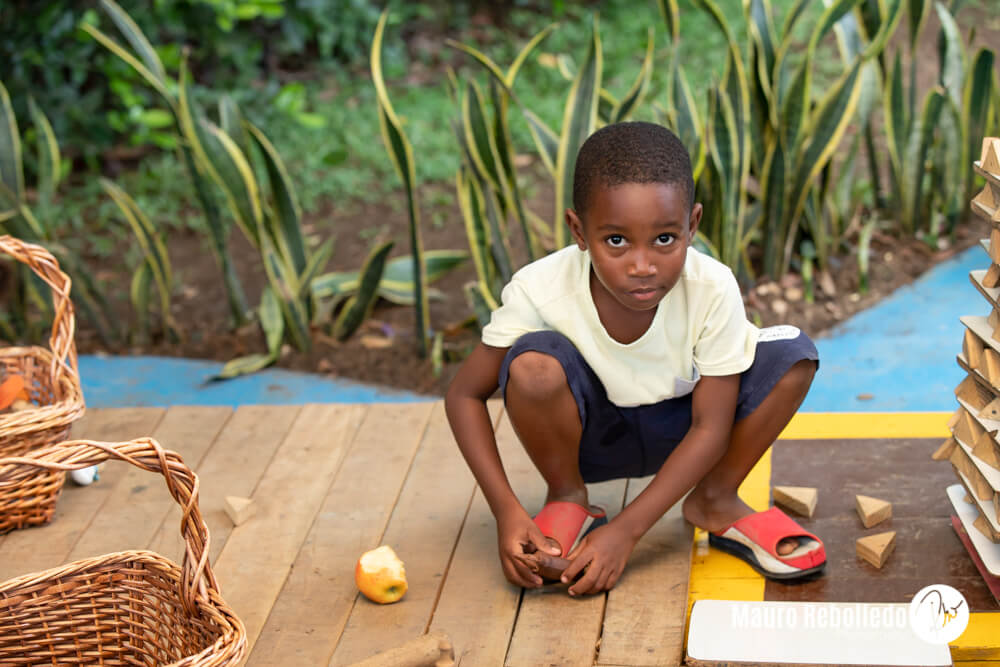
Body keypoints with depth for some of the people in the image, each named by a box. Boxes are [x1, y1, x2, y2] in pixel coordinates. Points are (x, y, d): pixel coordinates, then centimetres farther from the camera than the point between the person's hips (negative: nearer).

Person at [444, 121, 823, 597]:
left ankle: (714, 502, 0)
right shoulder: (542, 290, -29)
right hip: (590, 434, -1)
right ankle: (567, 499, -4)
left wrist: (625, 530, -28)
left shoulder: (712, 290, -28)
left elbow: (711, 428, -22)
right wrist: (506, 510, -29)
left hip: (679, 433, 1)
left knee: (792, 356, -23)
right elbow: (465, 394, -17)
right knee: (532, 365, -34)